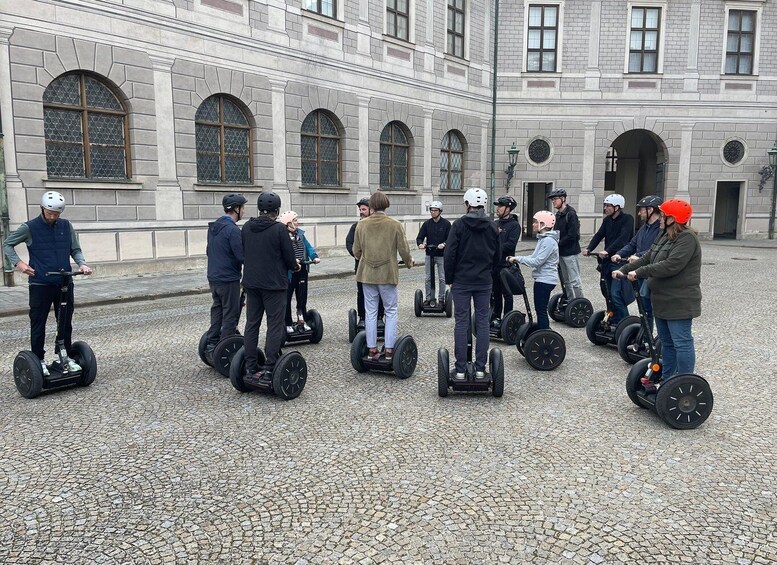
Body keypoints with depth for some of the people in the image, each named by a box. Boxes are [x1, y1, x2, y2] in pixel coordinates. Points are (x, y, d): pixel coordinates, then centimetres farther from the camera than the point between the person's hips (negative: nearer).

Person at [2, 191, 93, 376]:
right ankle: (39, 360, 17)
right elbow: (7, 244, 9)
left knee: (66, 323, 11)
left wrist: (82, 264, -8)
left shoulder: (66, 226, 5)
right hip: (40, 284, -3)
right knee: (38, 324, 5)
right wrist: (18, 262, -6)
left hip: (65, 283, 3)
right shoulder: (29, 228, -2)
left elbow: (75, 249, 11)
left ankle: (65, 357, 24)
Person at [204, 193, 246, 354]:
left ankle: (212, 343, 23)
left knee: (217, 309, 18)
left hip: (213, 277, 9)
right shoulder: (232, 230, -18)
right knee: (231, 314, 0)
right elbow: (242, 256, -20)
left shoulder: (213, 227, 10)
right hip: (229, 279, -9)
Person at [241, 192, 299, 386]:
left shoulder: (246, 227, 6)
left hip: (251, 283, 6)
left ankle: (250, 369, 15)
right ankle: (268, 372, -3)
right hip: (274, 283, -6)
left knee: (252, 324, 11)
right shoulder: (279, 229, -12)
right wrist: (295, 266, 11)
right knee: (274, 327, -1)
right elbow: (289, 257, -10)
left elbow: (242, 253, 13)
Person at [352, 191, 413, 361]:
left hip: (367, 274, 2)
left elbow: (356, 251, 4)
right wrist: (409, 262, 16)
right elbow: (404, 250, -5)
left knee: (371, 312, 10)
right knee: (391, 311, 9)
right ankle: (389, 350, 7)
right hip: (388, 274, -2)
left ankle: (372, 349, 15)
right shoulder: (395, 225, -8)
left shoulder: (362, 225, -1)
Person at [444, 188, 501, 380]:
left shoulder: (459, 224, -7)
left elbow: (450, 254, -9)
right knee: (482, 322, 7)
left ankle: (461, 370, 4)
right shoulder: (492, 227, 4)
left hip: (461, 281, -2)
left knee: (461, 323, 2)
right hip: (484, 282, 3)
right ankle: (480, 369, 10)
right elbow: (498, 255, 10)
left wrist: (449, 278, 2)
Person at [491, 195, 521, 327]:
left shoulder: (514, 225, -7)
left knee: (507, 294, 4)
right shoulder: (495, 224, 13)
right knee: (494, 292, 13)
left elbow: (511, 244, -18)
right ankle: (496, 317, 24)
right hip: (493, 263, 6)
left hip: (505, 264, -6)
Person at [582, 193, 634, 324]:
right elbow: (599, 235, 4)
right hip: (608, 260, 7)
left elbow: (623, 238, -22)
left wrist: (607, 251, -32)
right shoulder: (607, 220, 12)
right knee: (610, 293, 11)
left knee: (615, 294, -13)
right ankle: (614, 320, 22)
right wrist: (589, 249, -13)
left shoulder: (627, 219, -9)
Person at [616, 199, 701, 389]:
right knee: (667, 342, 18)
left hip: (679, 302, -10)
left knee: (682, 343, -3)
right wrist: (624, 269, 3)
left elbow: (670, 266, -26)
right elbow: (647, 258, 13)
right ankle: (666, 379, 29)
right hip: (664, 300, 10)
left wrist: (639, 272, -24)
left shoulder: (687, 238, -16)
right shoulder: (665, 236, 15)